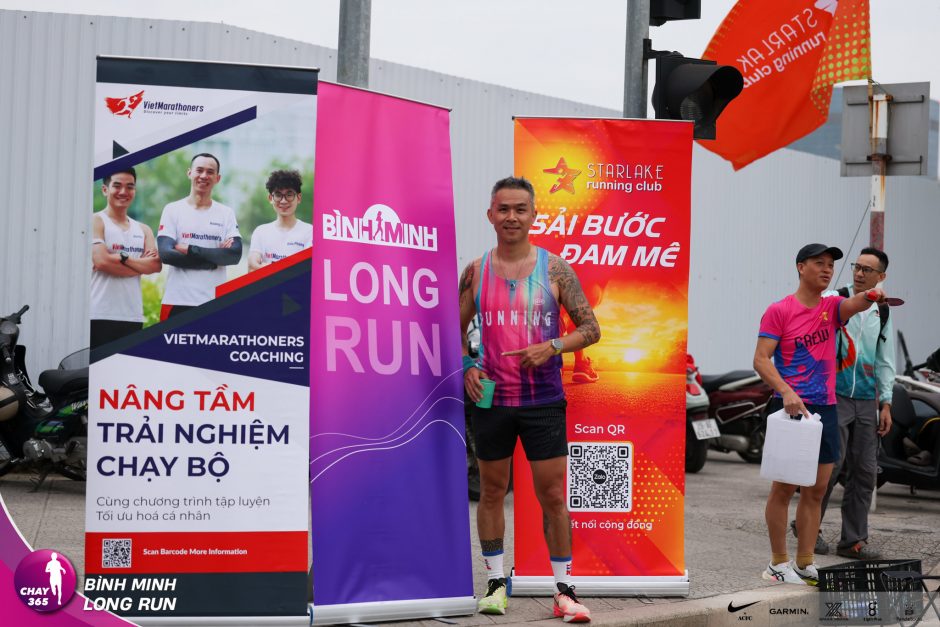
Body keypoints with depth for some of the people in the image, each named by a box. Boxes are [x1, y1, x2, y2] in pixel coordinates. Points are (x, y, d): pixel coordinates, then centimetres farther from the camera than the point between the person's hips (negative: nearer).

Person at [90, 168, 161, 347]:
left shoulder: (143, 230, 17)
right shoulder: (96, 222, 0)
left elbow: (156, 264, 2)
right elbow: (101, 261, -14)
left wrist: (123, 258, -11)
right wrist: (141, 265, -4)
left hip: (133, 317, 6)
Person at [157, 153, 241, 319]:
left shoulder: (226, 214, 9)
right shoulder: (173, 210, 4)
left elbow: (235, 254, -6)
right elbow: (166, 254, -9)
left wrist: (190, 250, -11)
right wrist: (214, 258, -11)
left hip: (215, 302, 2)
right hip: (177, 301, -2)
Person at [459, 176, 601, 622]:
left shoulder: (555, 269, -1)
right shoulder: (476, 271, 4)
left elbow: (590, 328, 1)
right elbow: (455, 329, 13)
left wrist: (552, 347, -15)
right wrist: (466, 367, -5)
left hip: (544, 402, -2)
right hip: (491, 399, 2)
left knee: (553, 495, 0)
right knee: (492, 491, 10)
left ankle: (564, 591, 8)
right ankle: (496, 584, 22)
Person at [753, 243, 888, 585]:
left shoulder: (832, 307, 11)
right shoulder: (779, 311, -3)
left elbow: (855, 304, -12)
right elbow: (761, 359, -10)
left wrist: (871, 296, -36)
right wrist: (786, 392, -24)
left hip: (825, 408, 6)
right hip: (790, 408, -6)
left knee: (816, 489, 8)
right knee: (784, 487, -1)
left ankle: (805, 563, 16)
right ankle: (779, 563, 8)